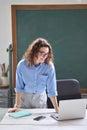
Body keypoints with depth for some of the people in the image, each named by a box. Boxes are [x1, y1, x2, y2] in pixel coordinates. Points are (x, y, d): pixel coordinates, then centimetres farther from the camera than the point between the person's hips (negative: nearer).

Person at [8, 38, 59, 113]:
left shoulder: (49, 66, -20)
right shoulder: (22, 65, -20)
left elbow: (52, 90, -18)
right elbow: (19, 87, -12)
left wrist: (57, 110, -22)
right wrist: (17, 106, -14)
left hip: (40, 98, 0)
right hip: (24, 97, 0)